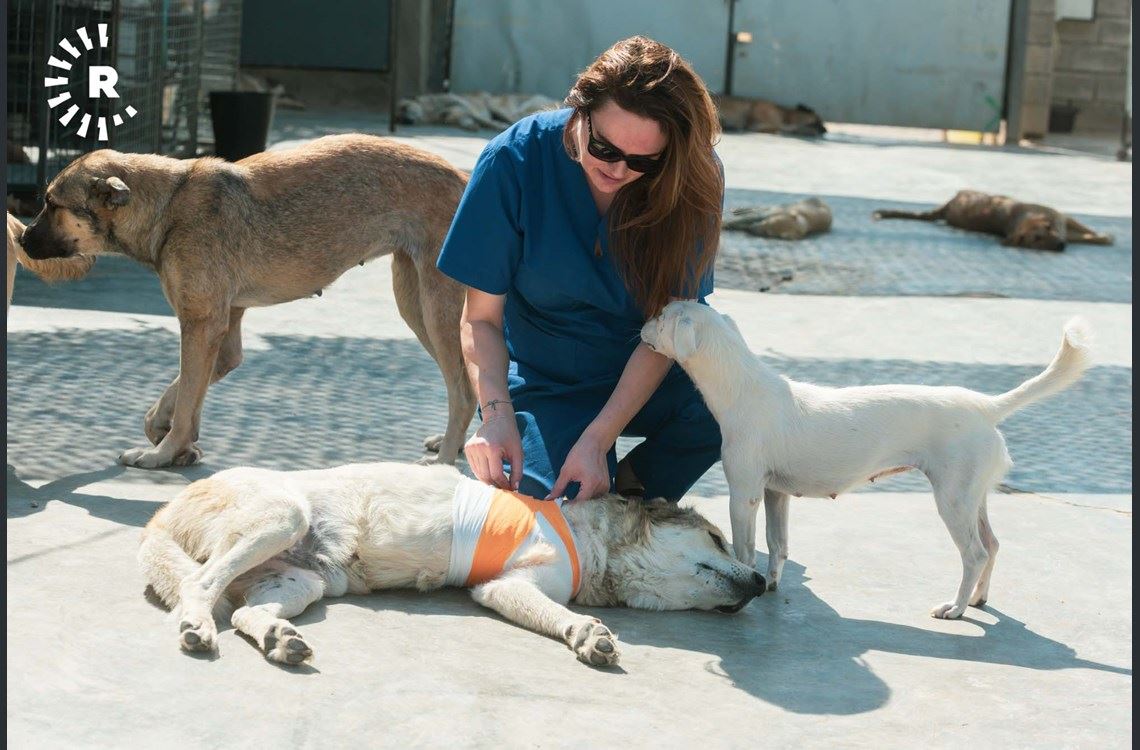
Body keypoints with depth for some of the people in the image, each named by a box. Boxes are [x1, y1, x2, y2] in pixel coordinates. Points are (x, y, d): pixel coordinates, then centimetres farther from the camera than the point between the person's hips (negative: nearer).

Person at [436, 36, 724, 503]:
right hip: (547, 384, -2)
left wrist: (597, 438, -28)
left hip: (647, 374, 2)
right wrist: (496, 413, -31)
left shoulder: (695, 179, -16)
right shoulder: (516, 160, -18)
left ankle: (631, 486, 0)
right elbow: (481, 318, -13)